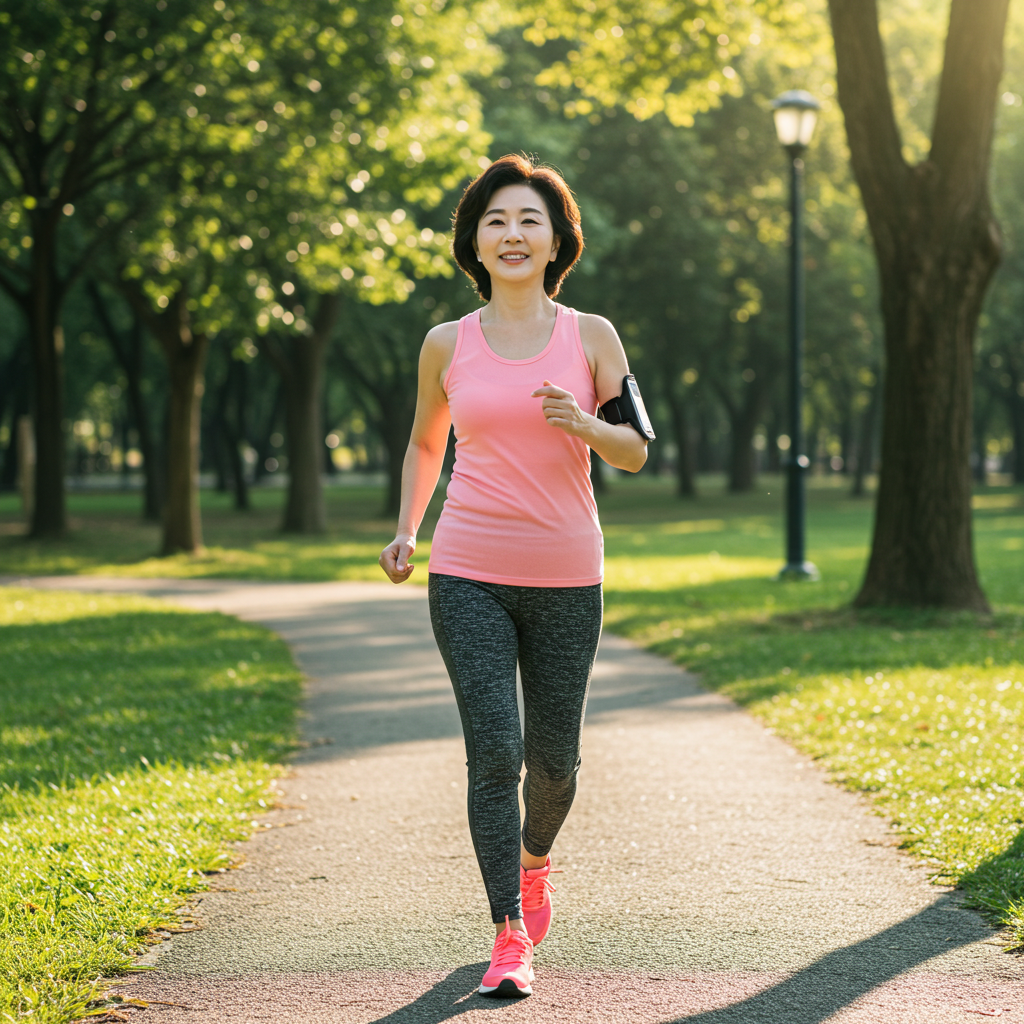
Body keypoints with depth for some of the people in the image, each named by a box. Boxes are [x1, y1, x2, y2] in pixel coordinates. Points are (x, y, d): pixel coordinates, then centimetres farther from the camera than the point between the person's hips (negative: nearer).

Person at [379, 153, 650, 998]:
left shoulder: (591, 337, 2)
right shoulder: (447, 345, 4)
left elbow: (635, 452, 2)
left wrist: (581, 423, -19)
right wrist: (406, 530, 6)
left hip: (566, 579, 1)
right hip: (469, 578, -1)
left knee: (554, 757, 9)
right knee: (494, 751, -11)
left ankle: (534, 863, 42)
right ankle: (510, 938, -4)